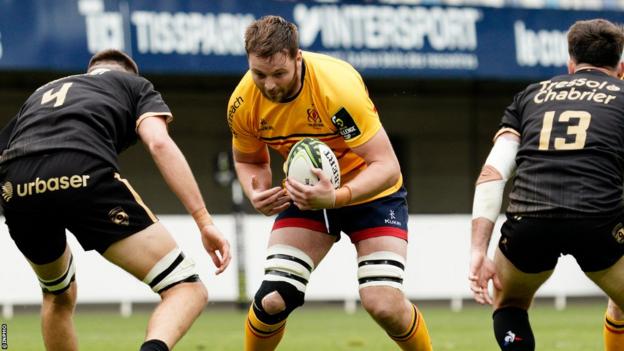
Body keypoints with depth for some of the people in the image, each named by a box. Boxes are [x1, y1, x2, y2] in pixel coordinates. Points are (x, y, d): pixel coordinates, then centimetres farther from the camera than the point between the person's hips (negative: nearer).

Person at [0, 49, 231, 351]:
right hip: (85, 177, -5)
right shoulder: (136, 86, 28)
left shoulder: (41, 93, 40)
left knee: (58, 297, 34)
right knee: (187, 290, 0)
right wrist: (204, 221, 2)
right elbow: (159, 143, 7)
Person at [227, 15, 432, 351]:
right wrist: (256, 193, -18)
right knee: (272, 300, -13)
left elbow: (386, 166, -31)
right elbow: (248, 160, 5)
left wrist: (335, 197, -46)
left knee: (383, 303, -20)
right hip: (308, 193, 4)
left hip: (370, 193, -4)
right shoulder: (243, 103, -17)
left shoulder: (338, 87, -32)